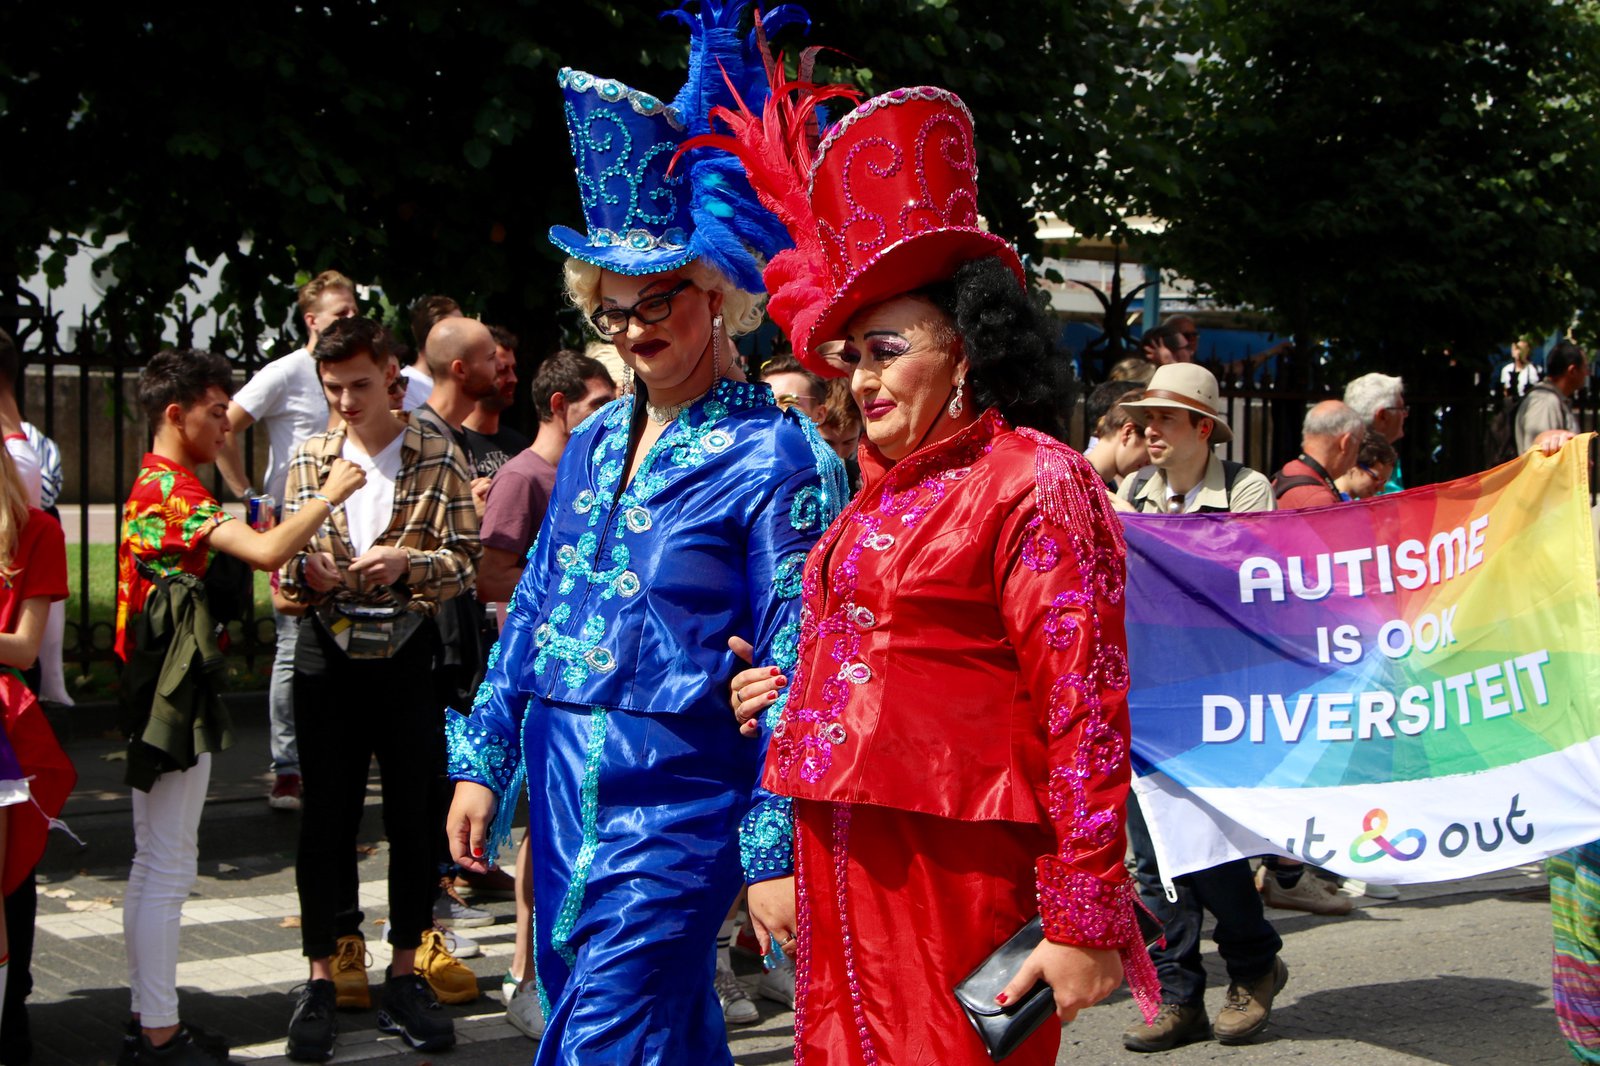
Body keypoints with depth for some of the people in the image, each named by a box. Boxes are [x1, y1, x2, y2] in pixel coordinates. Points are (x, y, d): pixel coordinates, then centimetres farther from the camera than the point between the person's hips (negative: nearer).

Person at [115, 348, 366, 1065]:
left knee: (153, 864, 14)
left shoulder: (149, 485, 14)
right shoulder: (177, 491, -17)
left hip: (154, 698, 10)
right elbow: (267, 553, -29)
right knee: (168, 866, -5)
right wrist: (329, 494, -18)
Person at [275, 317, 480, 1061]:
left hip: (409, 658, -1)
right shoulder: (309, 460, 7)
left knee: (413, 816, 5)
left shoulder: (437, 457, 0)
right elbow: (284, 565, 8)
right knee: (326, 817, 4)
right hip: (329, 658, 1)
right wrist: (306, 574, -14)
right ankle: (322, 978, 13)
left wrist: (407, 562, -21)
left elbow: (465, 558, -4)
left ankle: (406, 976, 17)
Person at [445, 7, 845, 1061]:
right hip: (563, 777, 7)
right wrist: (483, 763, 13)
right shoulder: (594, 442, 11)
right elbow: (535, 605, 17)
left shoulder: (777, 455, -10)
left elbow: (796, 661, -11)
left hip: (675, 794, -7)